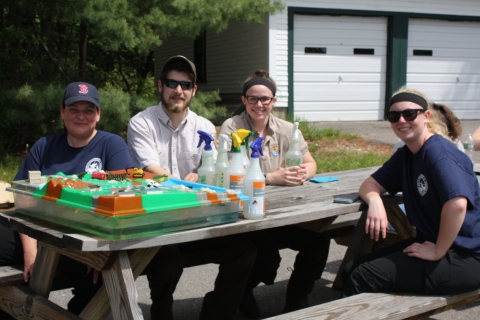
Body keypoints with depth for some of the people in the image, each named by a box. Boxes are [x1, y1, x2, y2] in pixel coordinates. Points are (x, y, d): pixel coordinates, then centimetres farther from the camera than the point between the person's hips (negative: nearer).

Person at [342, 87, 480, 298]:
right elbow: (369, 184, 11)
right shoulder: (405, 155, 10)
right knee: (350, 271, 3)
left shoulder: (438, 153, -19)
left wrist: (438, 252, -22)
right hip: (431, 242, 9)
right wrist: (375, 201, -13)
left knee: (363, 277, -17)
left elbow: (457, 204, -33)